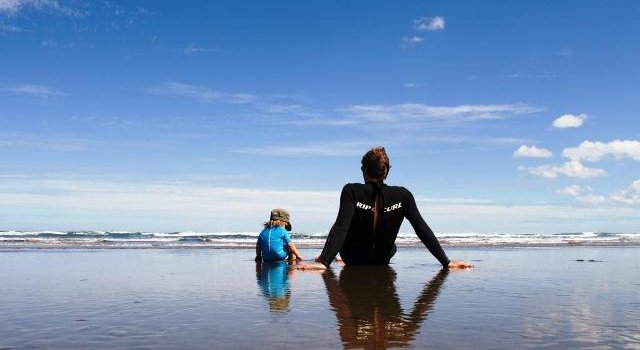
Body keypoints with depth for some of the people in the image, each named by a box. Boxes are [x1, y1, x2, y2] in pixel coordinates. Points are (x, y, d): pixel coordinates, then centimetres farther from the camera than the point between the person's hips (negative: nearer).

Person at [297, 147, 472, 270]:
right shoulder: (402, 196, -17)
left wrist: (323, 261, -39)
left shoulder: (351, 191, -23)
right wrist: (446, 262, -14)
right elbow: (422, 229, -18)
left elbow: (341, 227, -34)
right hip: (382, 263, 2)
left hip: (353, 262, -1)